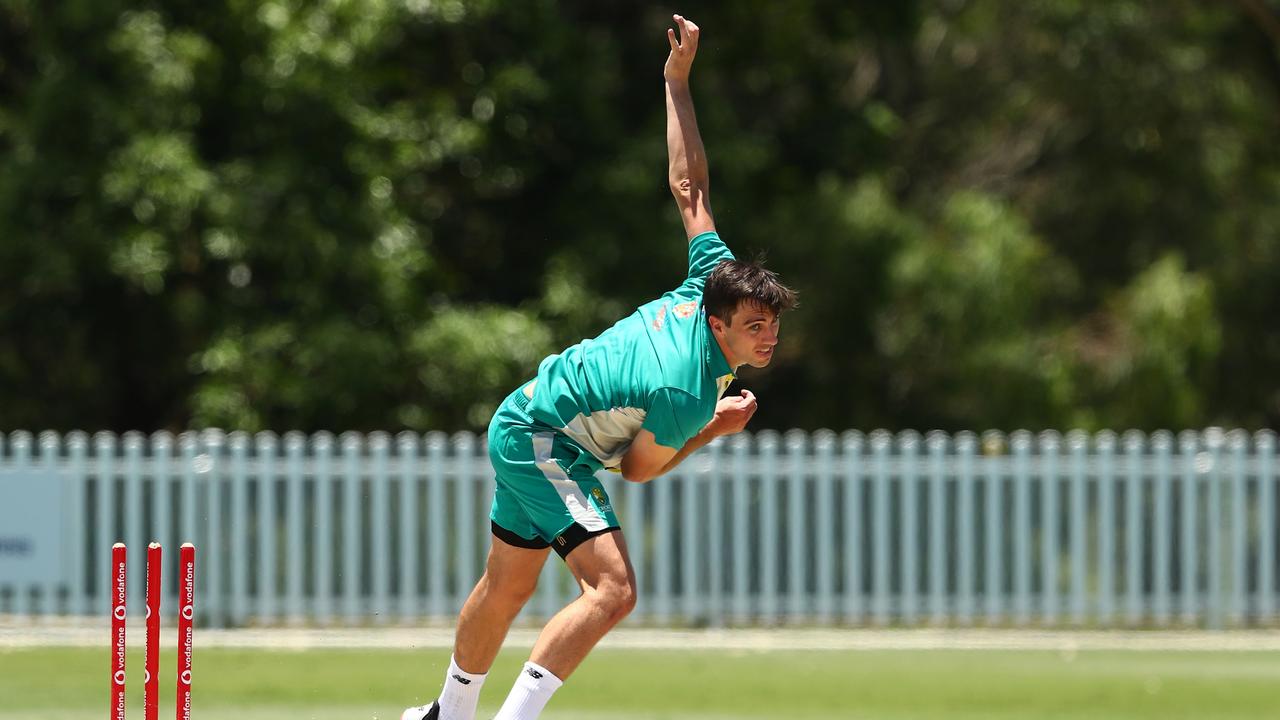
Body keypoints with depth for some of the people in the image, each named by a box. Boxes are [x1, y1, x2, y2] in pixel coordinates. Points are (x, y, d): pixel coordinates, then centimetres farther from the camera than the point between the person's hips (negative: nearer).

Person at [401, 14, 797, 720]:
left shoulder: (715, 279, -12)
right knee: (613, 588, -24)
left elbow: (688, 184, -4)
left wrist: (677, 80, 3)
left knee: (506, 589, 25)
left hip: (523, 424, 9)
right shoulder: (685, 394, -31)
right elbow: (637, 468, -13)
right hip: (540, 441, -9)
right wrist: (713, 430, -7)